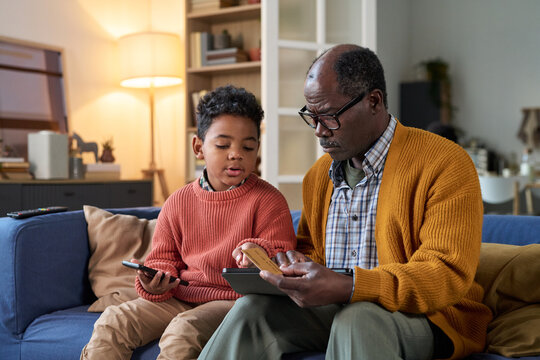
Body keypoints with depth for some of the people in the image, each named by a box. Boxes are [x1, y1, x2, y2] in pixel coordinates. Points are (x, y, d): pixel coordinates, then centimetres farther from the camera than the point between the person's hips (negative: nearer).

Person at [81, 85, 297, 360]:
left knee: (183, 331, -33)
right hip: (179, 296, 5)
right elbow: (164, 259, 17)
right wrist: (154, 282, -6)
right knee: (112, 321, -12)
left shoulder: (268, 201, -4)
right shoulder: (178, 203, 8)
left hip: (231, 301, -4)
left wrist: (260, 253, -30)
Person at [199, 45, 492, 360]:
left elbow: (448, 275, -19)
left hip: (427, 316, -5)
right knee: (253, 307, -19)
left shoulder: (446, 165, -11)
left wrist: (347, 288, -33)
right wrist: (298, 266, -2)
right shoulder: (318, 174, 13)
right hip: (335, 309, 6)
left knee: (356, 320, -39)